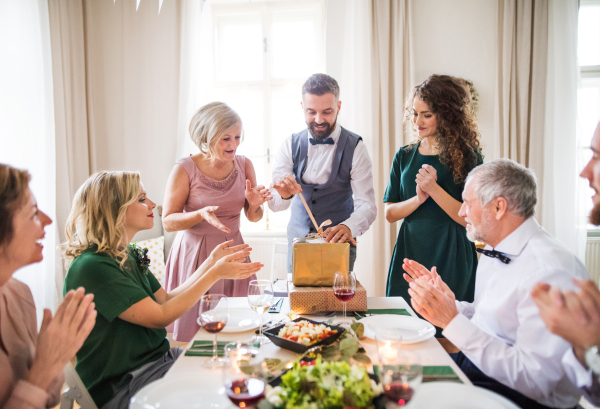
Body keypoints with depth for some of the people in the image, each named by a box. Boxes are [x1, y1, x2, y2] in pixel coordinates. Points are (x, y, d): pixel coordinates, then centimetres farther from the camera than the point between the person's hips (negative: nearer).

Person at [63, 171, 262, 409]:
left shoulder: (129, 255, 7)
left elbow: (166, 300, 7)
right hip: (119, 387, -8)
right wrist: (216, 273, -18)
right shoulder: (91, 267, -22)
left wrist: (212, 262, 5)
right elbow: (161, 316, -23)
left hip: (159, 358, 8)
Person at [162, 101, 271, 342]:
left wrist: (255, 204, -14)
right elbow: (168, 222, -9)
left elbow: (253, 217, 9)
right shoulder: (185, 169, -11)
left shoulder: (244, 165, 1)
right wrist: (201, 214, -25)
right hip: (196, 253, -3)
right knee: (196, 325, 2)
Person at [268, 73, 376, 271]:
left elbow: (367, 205, -16)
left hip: (337, 243, -2)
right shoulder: (290, 145, -3)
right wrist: (284, 195, -32)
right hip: (297, 240, 2)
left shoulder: (355, 147, -9)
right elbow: (273, 204, -8)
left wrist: (348, 227, -37)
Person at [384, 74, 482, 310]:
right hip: (409, 256, 4)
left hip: (450, 261, -3)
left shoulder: (468, 157, -4)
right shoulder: (404, 156, 7)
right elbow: (389, 213, 4)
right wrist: (419, 199, -13)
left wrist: (434, 189, -18)